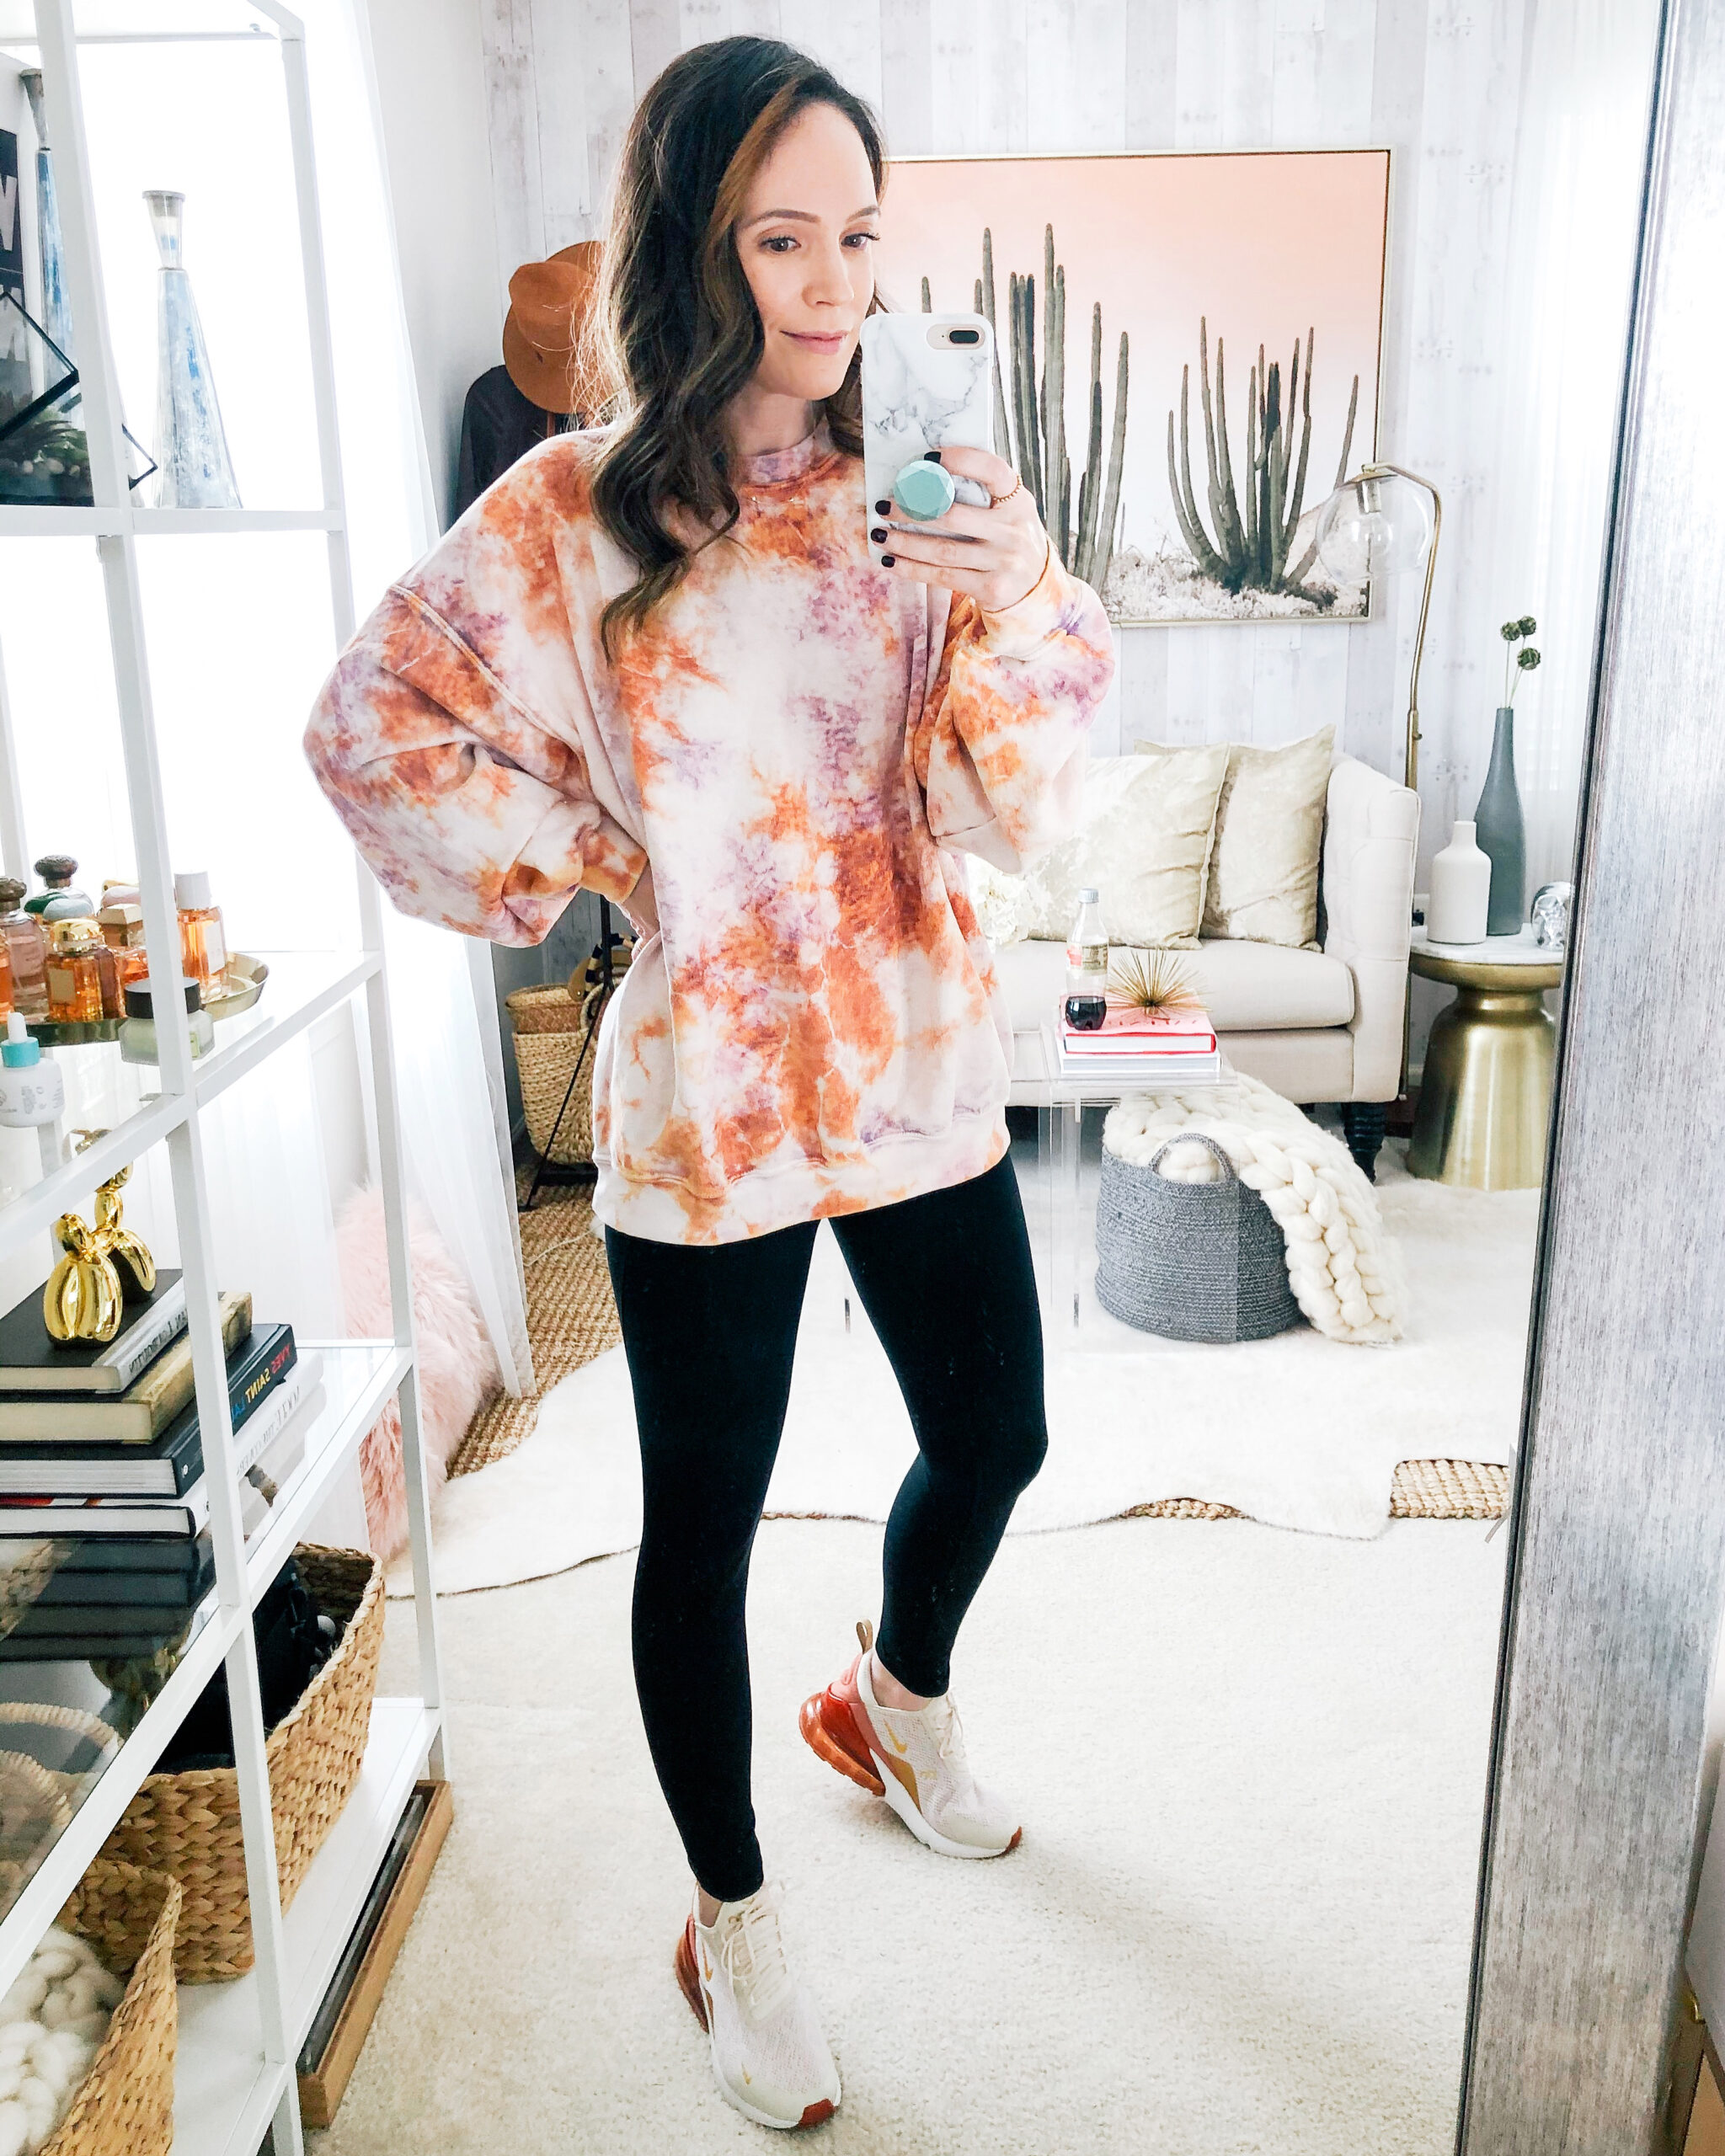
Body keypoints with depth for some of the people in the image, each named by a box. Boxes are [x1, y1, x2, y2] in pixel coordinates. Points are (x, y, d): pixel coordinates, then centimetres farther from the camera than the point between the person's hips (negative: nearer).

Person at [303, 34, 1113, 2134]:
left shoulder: (922, 499, 0)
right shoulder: (576, 513, -9)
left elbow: (1018, 815, -7)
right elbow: (376, 730, -3)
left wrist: (1009, 607, -23)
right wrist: (589, 863, -6)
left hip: (921, 1070, 4)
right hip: (704, 1099, -3)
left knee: (993, 1438, 19)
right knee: (703, 1530, 10)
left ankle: (900, 1695, 54)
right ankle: (734, 1922, 36)